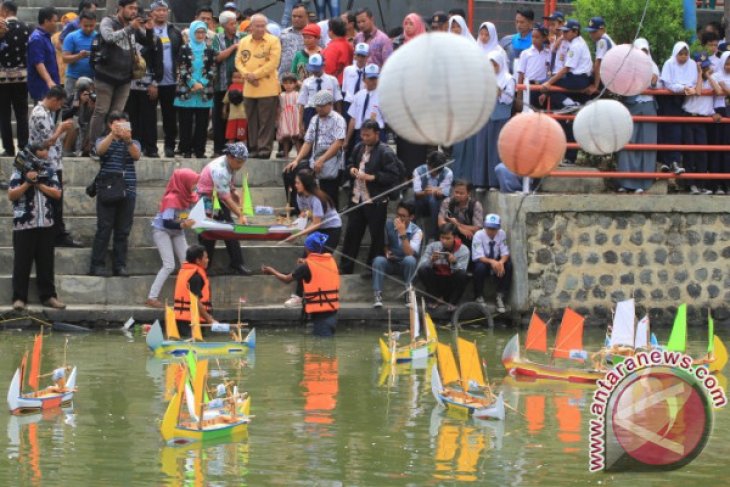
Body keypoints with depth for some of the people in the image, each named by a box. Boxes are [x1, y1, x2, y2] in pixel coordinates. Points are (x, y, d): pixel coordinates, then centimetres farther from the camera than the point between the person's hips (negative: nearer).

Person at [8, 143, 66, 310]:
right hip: (24, 225, -4)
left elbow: (57, 193, -1)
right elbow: (11, 195, -9)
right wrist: (27, 183, -18)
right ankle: (19, 297, -1)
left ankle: (48, 295, 12)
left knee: (46, 262, 6)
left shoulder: (49, 172, 8)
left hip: (45, 224, 4)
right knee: (22, 262, -3)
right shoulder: (19, 172, -2)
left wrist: (39, 184, -9)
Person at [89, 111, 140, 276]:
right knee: (104, 228, -6)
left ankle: (120, 265, 8)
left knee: (123, 230, 2)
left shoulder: (133, 143, 14)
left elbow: (136, 155, -7)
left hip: (127, 191, 2)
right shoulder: (104, 140, 11)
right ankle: (97, 265, -4)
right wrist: (113, 134, -26)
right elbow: (100, 150, -12)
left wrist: (128, 139, -24)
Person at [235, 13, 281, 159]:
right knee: (252, 120, 6)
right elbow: (239, 61, 9)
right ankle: (254, 148, 11)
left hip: (267, 88, -4)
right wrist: (246, 74, -10)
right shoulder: (244, 42, 13)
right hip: (249, 88, 4)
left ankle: (264, 148, -4)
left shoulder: (273, 41, -2)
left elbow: (273, 62, -10)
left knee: (266, 120, -6)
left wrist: (255, 74, -14)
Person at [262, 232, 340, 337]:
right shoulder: (331, 260, 5)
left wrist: (272, 271, 18)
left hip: (319, 310, -6)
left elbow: (287, 279, 3)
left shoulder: (307, 266, -10)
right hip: (333, 308, 6)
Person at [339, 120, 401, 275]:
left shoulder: (386, 152, -13)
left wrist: (372, 177, -23)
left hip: (375, 202, -7)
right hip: (357, 199, 7)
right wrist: (351, 169, 0)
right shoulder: (359, 148, 9)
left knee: (377, 236, 5)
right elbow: (350, 164, 24)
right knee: (351, 233, 12)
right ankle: (345, 268, 20)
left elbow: (393, 175, -17)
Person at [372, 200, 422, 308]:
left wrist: (403, 233, -30)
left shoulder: (416, 231, -11)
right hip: (390, 263, 2)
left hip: (406, 266, -2)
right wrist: (386, 252, -8)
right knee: (378, 260, -32)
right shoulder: (388, 225, -2)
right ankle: (378, 296, -35)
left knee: (410, 259, -37)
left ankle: (409, 294, -27)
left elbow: (409, 253, -24)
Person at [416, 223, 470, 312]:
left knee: (462, 274, -31)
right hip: (436, 281, 1)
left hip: (452, 284, -1)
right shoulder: (432, 246, -5)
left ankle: (452, 302, -10)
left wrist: (454, 263, -38)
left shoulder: (463, 250, -9)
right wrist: (431, 260, -33)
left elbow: (460, 271, -18)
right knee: (422, 270, -25)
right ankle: (436, 298, -4)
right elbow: (420, 265, -14)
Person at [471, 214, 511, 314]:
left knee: (508, 266, -26)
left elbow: (505, 253, -11)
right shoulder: (479, 235, -19)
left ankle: (500, 297, -17)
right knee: (480, 267, -36)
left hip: (497, 262, 3)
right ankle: (479, 297, -16)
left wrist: (501, 262, -35)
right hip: (482, 262, -3)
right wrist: (492, 261, -45)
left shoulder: (502, 234, -10)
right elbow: (479, 257, -26)